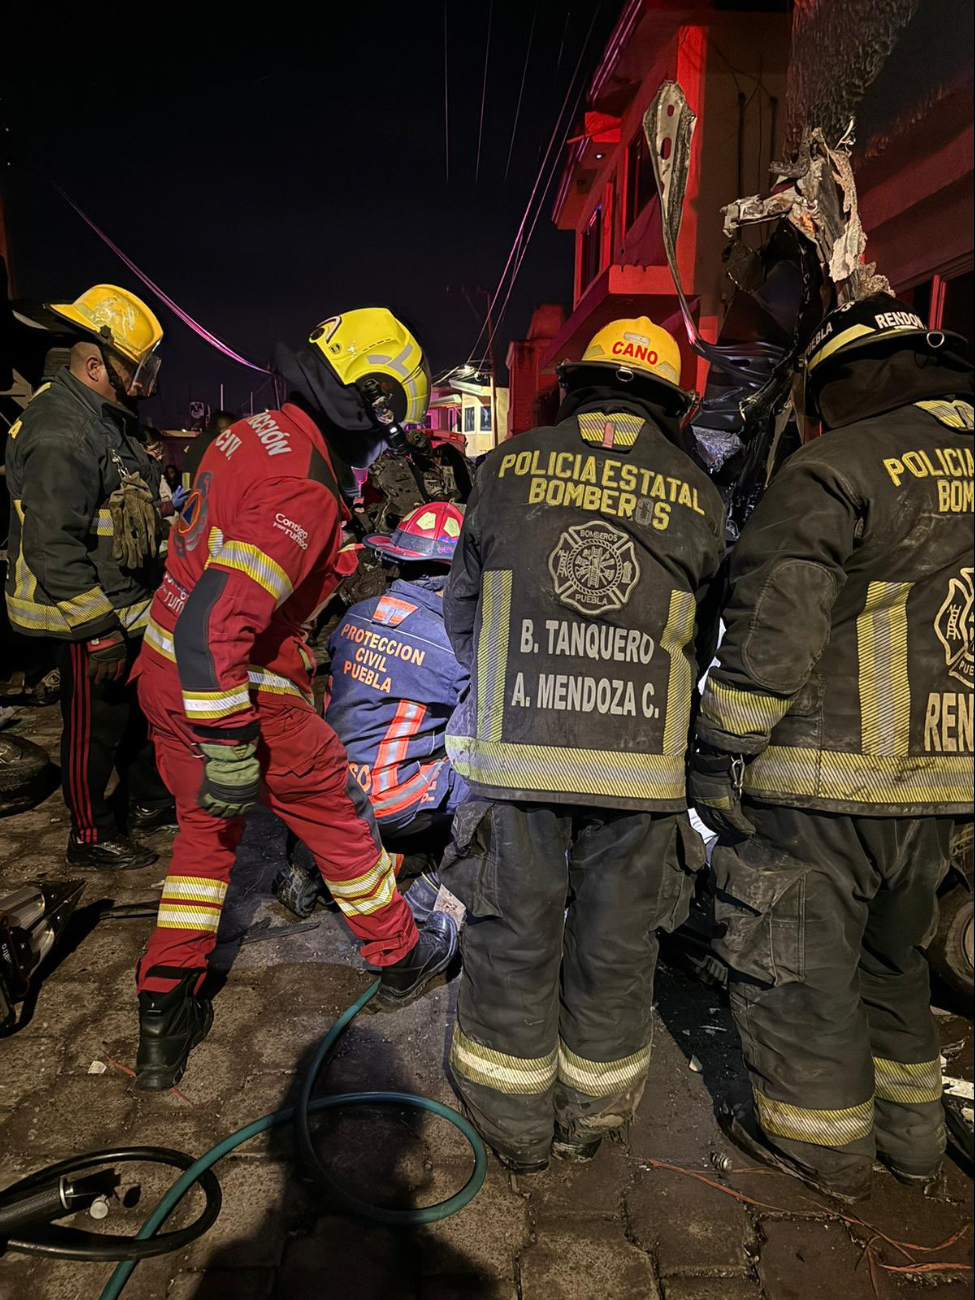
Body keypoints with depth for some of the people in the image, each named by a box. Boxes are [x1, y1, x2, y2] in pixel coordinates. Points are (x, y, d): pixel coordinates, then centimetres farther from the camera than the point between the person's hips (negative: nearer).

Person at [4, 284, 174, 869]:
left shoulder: (106, 415, 10)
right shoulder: (59, 433, -23)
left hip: (127, 606, 10)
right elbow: (53, 548, -27)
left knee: (139, 709, 22)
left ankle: (150, 799, 41)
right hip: (92, 621, -10)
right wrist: (99, 629, -24)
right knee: (96, 728, 5)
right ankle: (92, 836, 23)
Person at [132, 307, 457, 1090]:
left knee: (205, 828, 21)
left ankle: (165, 1019, 26)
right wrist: (227, 743, -27)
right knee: (336, 815, 13)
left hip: (167, 673, 9)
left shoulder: (255, 433, 3)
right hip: (235, 690, -8)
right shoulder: (304, 495, -26)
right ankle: (401, 957, 35)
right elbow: (215, 623, -34)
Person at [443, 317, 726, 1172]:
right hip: (641, 764, 1)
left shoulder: (509, 467, 2)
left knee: (514, 941, 15)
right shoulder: (698, 497, 2)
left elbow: (462, 609, 10)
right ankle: (590, 1121, 37)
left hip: (516, 752, 0)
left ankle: (515, 1128, 32)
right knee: (615, 949, 17)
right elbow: (702, 640, 9)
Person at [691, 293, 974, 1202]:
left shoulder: (833, 470, -12)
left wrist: (722, 754, -10)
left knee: (797, 967, 10)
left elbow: (772, 631, -19)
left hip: (823, 784, -8)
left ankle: (822, 1142, 27)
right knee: (890, 957, 24)